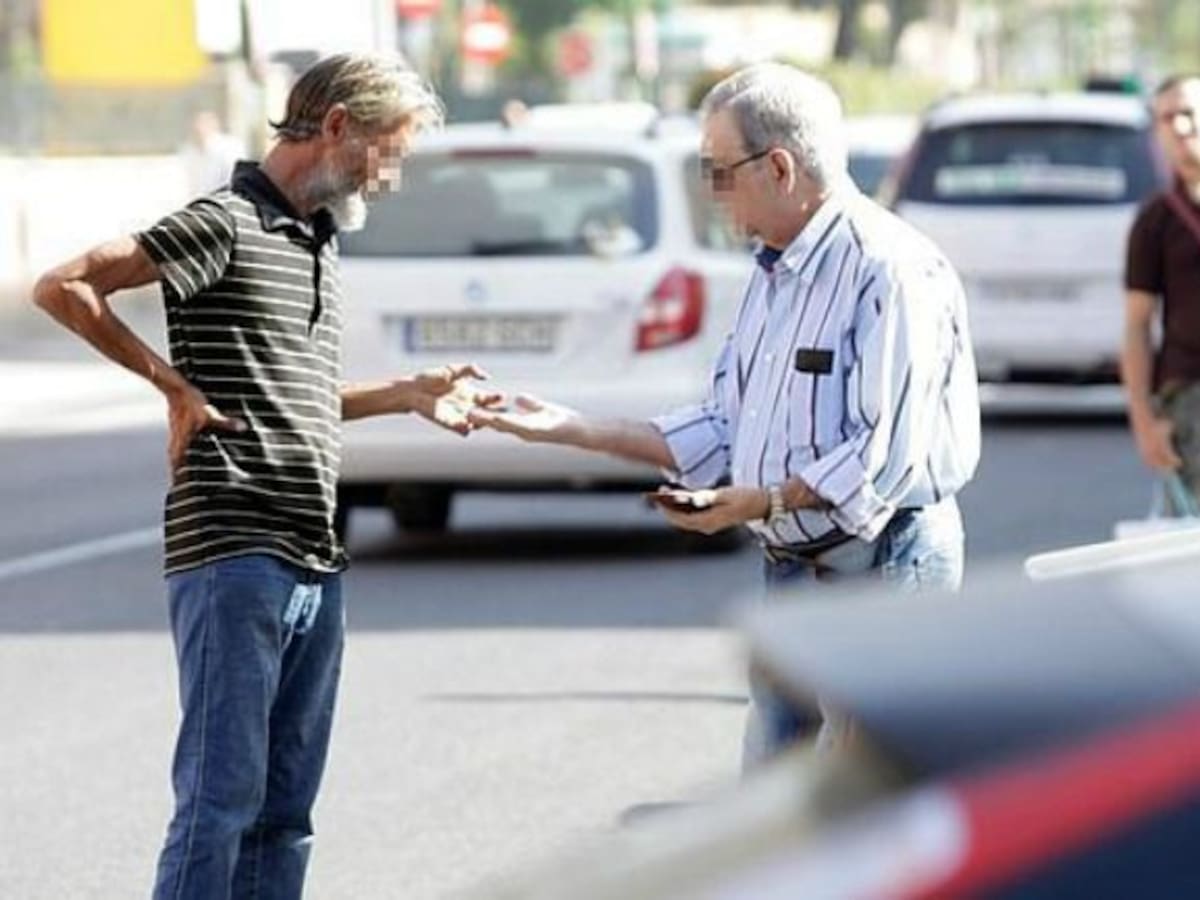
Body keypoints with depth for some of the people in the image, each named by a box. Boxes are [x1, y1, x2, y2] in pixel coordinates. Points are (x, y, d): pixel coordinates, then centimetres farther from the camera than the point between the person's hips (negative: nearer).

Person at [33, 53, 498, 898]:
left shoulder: (323, 244, 20)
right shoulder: (226, 224, -7)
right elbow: (63, 287, -12)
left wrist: (411, 393, 19)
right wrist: (175, 384, -11)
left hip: (316, 566, 9)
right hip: (233, 560, -9)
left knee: (285, 812, 10)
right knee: (221, 797, -11)